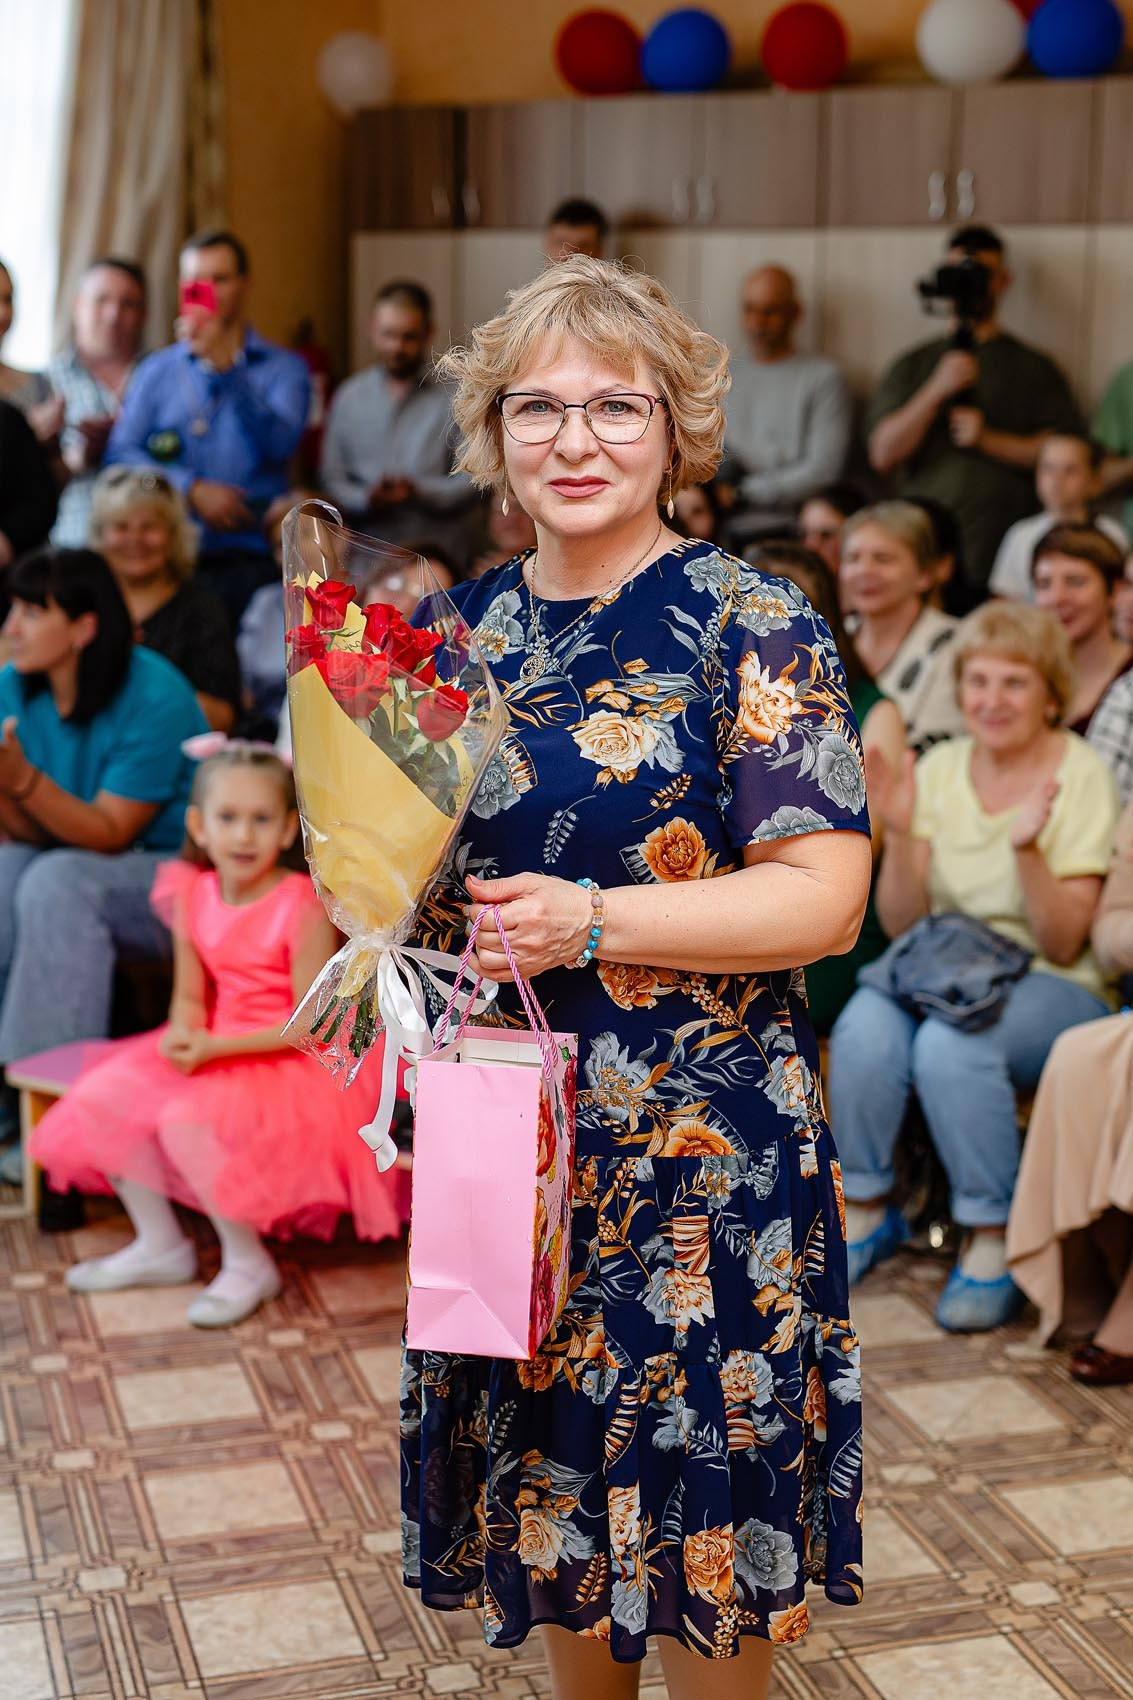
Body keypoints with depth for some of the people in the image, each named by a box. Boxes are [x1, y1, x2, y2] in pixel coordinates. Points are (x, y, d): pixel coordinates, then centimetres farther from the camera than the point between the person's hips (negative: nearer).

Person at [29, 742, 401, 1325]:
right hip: (212, 1051, 8)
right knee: (99, 1097, -4)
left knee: (186, 1122, -29)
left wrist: (216, 1048, -24)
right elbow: (190, 996, 8)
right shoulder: (193, 897, 1)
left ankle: (249, 1264, -9)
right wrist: (183, 1035, -17)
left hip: (287, 1061, -8)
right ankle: (160, 1245, 10)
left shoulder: (302, 907, -18)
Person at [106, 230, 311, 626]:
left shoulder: (283, 367, 11)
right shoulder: (157, 370, 17)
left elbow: (279, 444, -7)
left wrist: (225, 364, -15)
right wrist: (193, 489, -7)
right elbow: (121, 453, 7)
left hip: (248, 555, -1)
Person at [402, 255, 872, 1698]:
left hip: (699, 1143, -5)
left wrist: (594, 924, -23)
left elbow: (827, 894, -15)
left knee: (698, 1497, 6)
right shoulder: (467, 626, 8)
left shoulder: (748, 627, -9)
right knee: (549, 1475, 16)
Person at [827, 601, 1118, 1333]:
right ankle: (866, 1211, -8)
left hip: (1054, 990, -4)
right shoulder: (941, 768, 5)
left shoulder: (1081, 776, -7)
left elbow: (1063, 945, -12)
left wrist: (1028, 849, -27)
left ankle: (992, 1242, -19)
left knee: (950, 1046, -35)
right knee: (864, 1029, -29)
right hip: (945, 967, 4)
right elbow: (902, 925, 3)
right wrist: (900, 834, -14)